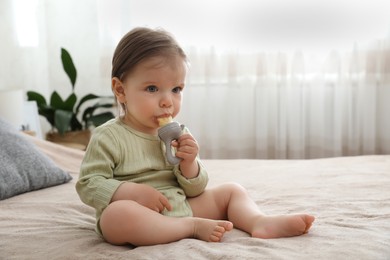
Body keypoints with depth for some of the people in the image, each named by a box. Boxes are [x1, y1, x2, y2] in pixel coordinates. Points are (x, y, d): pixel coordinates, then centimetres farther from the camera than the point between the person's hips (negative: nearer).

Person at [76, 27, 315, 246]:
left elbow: (195, 190, 9)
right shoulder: (109, 137, -7)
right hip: (144, 218, -5)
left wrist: (189, 164, -12)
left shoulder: (179, 135, 8)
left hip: (182, 207, 6)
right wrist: (133, 192, -23)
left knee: (232, 191, 7)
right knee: (116, 215, -38)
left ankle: (259, 222, -23)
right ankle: (194, 227, -28)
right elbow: (89, 185, -10)